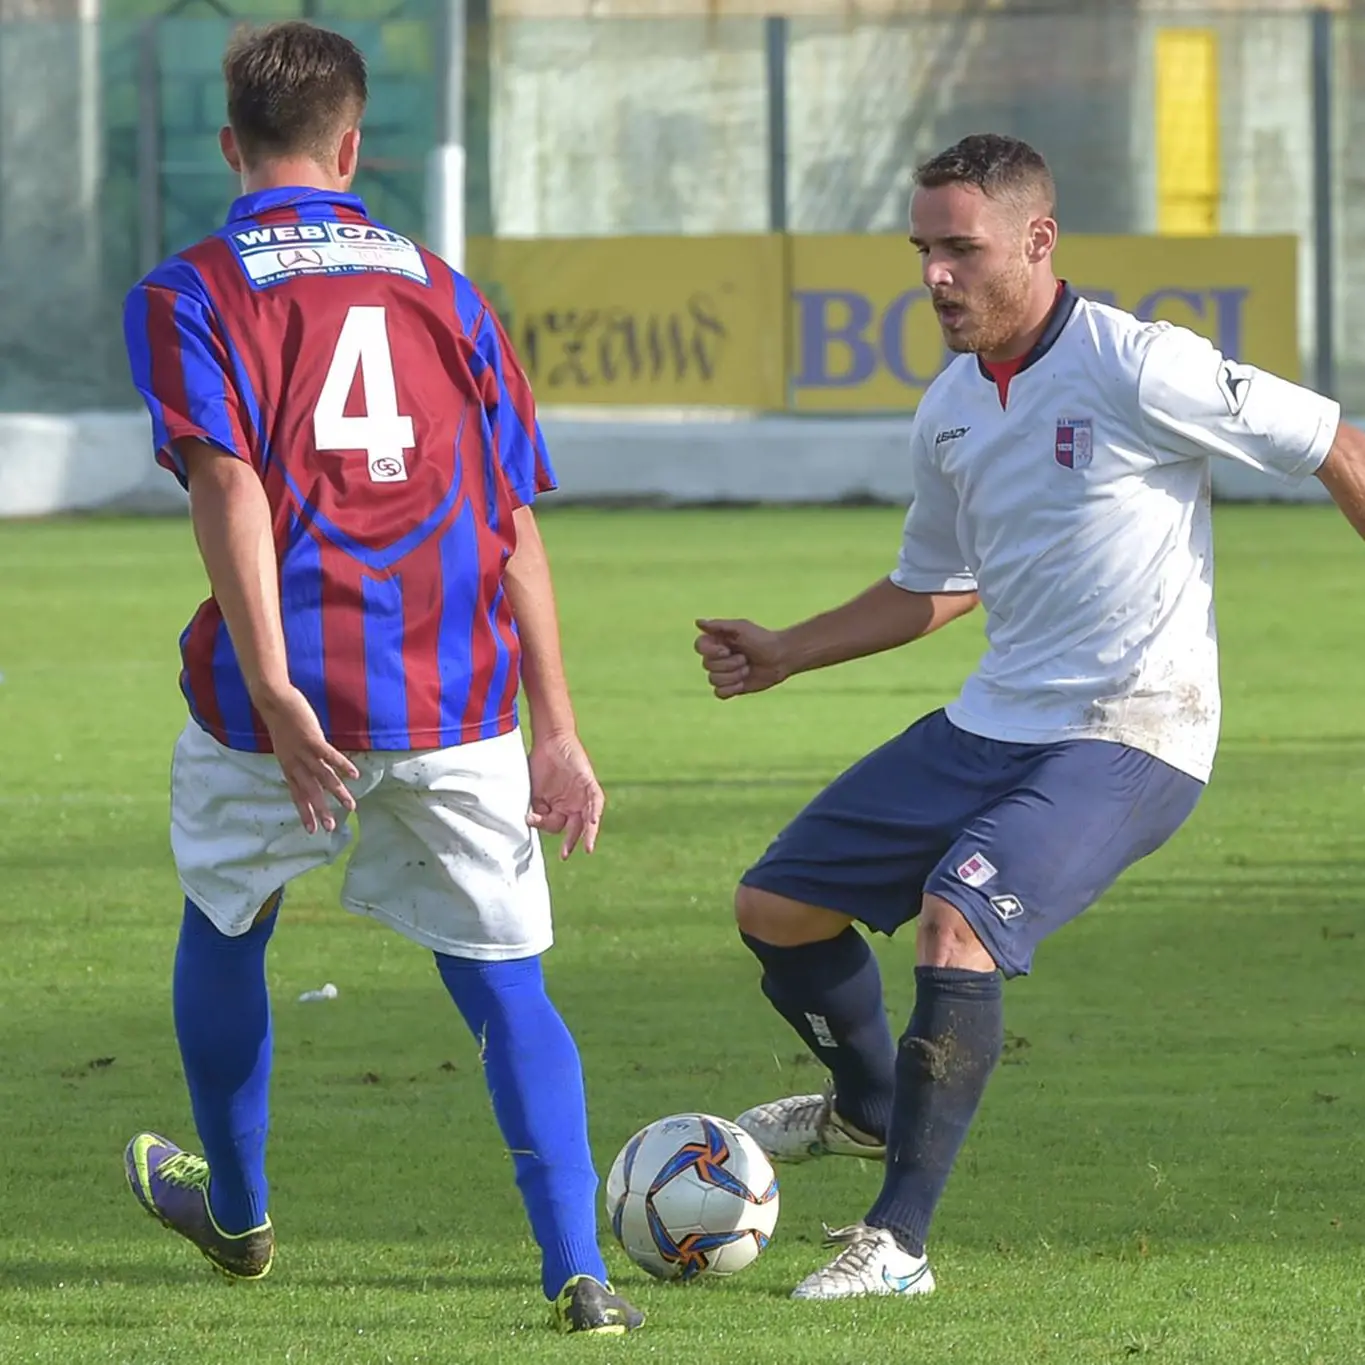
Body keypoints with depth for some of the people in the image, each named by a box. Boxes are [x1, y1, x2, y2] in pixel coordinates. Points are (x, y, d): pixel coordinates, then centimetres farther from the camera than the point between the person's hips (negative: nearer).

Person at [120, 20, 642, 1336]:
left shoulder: (187, 297, 1)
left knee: (224, 931, 24)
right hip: (456, 697, 2)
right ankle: (578, 1272, -10)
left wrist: (275, 696, -20)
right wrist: (557, 732, 10)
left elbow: (228, 486, -14)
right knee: (507, 983, 5)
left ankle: (235, 1213, 41)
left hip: (283, 696, -2)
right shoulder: (445, 293, 13)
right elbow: (514, 529, 10)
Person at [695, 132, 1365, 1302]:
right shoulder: (948, 413, 7)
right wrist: (783, 655, 18)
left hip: (1130, 738, -8)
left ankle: (898, 1242, -23)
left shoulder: (1136, 370, -16)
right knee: (777, 906, 9)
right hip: (994, 723, 8)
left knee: (957, 918, -30)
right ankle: (870, 1108, 38)